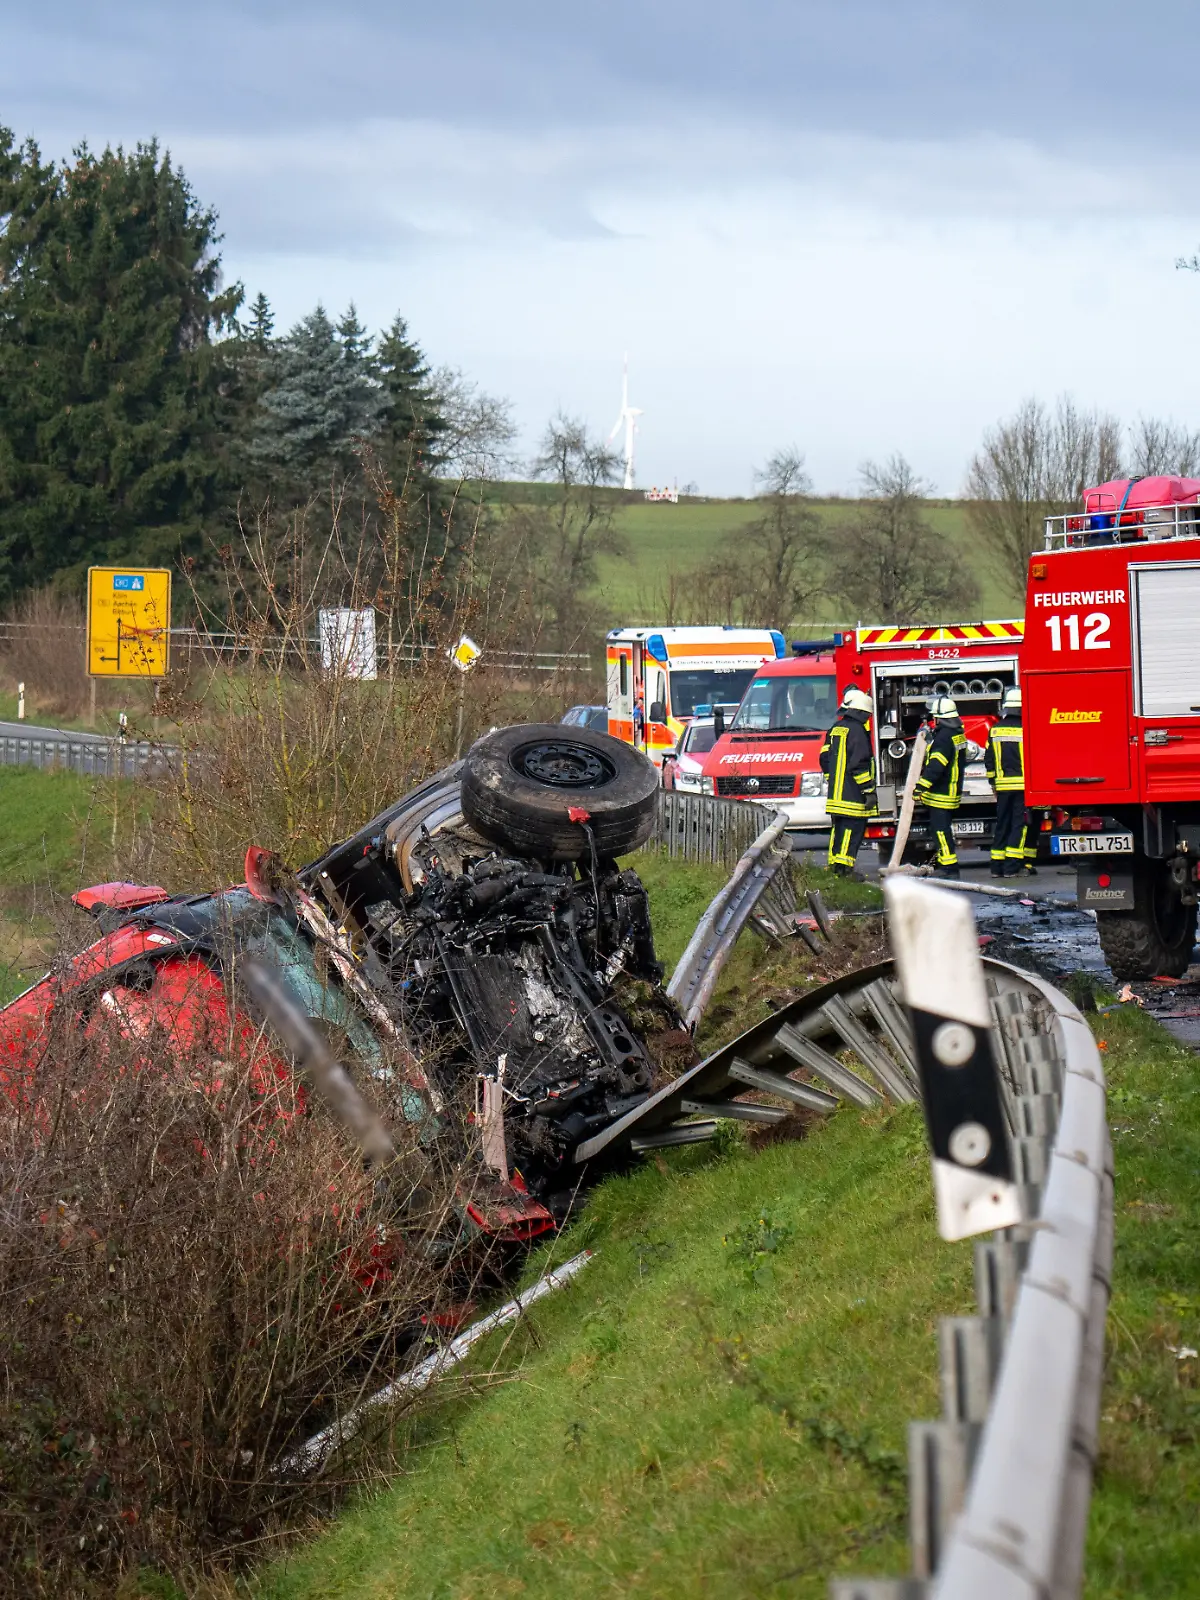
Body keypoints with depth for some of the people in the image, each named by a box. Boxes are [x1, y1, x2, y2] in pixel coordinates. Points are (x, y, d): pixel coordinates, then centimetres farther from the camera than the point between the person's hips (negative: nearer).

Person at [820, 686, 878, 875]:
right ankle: (844, 869, -13)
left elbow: (825, 759, 19)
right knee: (852, 830, -8)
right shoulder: (857, 730, -13)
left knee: (838, 830, 15)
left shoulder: (835, 729, 14)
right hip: (853, 795, -9)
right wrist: (869, 791, -16)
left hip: (836, 794, 9)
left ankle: (834, 867, 18)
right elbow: (859, 765, -19)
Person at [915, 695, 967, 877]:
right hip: (953, 792, 10)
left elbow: (936, 766, -27)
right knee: (943, 829, 17)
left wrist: (921, 786, -28)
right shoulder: (958, 733, 12)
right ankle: (944, 865, 22)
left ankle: (949, 868, -10)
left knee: (941, 830, -8)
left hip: (941, 794, -10)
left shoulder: (944, 736, -20)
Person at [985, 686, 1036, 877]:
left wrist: (993, 782, 20)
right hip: (1024, 785, -4)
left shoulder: (995, 730, 5)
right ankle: (1012, 866, -7)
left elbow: (989, 761, 10)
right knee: (1020, 825, -1)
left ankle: (997, 867, 10)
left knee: (1001, 825, 11)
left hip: (1003, 785, 4)